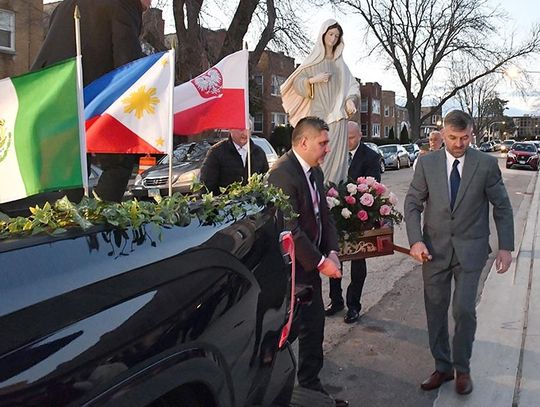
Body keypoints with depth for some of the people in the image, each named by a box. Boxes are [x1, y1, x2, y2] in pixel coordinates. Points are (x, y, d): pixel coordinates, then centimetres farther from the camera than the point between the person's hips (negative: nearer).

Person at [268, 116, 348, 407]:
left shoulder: (315, 171, 9)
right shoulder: (282, 173, -21)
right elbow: (290, 228, -24)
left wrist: (332, 251, -2)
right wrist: (320, 261, -19)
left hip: (309, 265, 9)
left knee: (313, 327, 15)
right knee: (289, 329, 1)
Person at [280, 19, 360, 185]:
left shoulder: (340, 63, 19)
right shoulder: (313, 60, 9)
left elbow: (352, 85, 16)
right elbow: (297, 82, 3)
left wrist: (350, 100, -4)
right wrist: (313, 80, -15)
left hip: (338, 115, 3)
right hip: (318, 114, -3)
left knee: (337, 153, -4)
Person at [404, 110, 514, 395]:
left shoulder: (486, 164, -4)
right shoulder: (427, 163, -1)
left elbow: (502, 207, 2)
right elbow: (413, 203, 1)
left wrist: (506, 247, -1)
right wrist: (416, 240, -10)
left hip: (470, 248, -2)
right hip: (435, 248, 2)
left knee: (464, 310, -6)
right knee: (436, 310, 9)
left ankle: (462, 369, 18)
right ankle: (442, 367, 27)